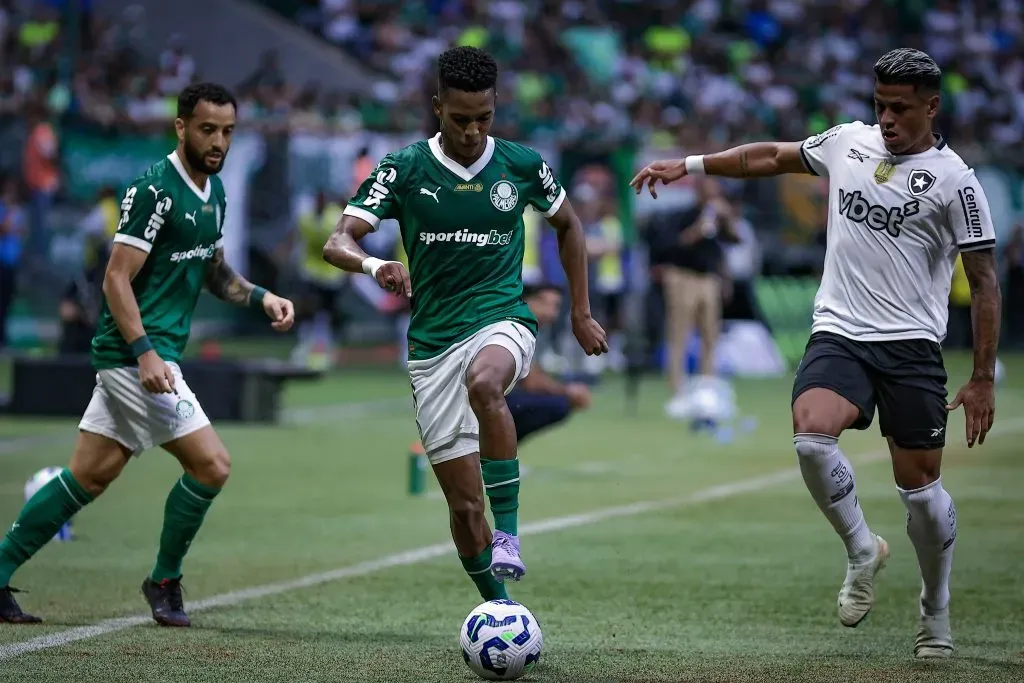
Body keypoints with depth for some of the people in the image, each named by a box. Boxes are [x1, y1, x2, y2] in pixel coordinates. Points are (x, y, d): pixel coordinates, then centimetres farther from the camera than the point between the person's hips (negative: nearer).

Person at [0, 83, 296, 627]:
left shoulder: (215, 193, 13)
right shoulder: (154, 189, -15)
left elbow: (213, 272, 26)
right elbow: (117, 278, -17)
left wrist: (262, 297, 9)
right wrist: (145, 351, -26)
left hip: (152, 354, 9)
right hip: (134, 352, -9)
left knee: (88, 478, 10)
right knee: (211, 464, -10)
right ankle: (164, 582, 6)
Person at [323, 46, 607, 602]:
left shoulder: (521, 165, 1)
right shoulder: (405, 169, -4)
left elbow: (568, 225, 19)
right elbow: (337, 243, -12)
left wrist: (581, 314, 16)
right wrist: (374, 265, -34)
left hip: (502, 320, -1)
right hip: (432, 342, 1)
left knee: (484, 383, -39)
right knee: (463, 504, 0)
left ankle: (509, 531, -31)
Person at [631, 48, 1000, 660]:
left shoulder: (954, 180, -6)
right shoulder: (848, 142, 8)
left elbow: (985, 281, -4)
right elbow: (773, 157, 25)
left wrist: (983, 379, -8)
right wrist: (691, 165, 22)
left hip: (911, 346, -3)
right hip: (838, 334, 3)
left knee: (921, 487, -1)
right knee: (812, 437, -25)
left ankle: (936, 614, 23)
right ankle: (863, 551, 0)